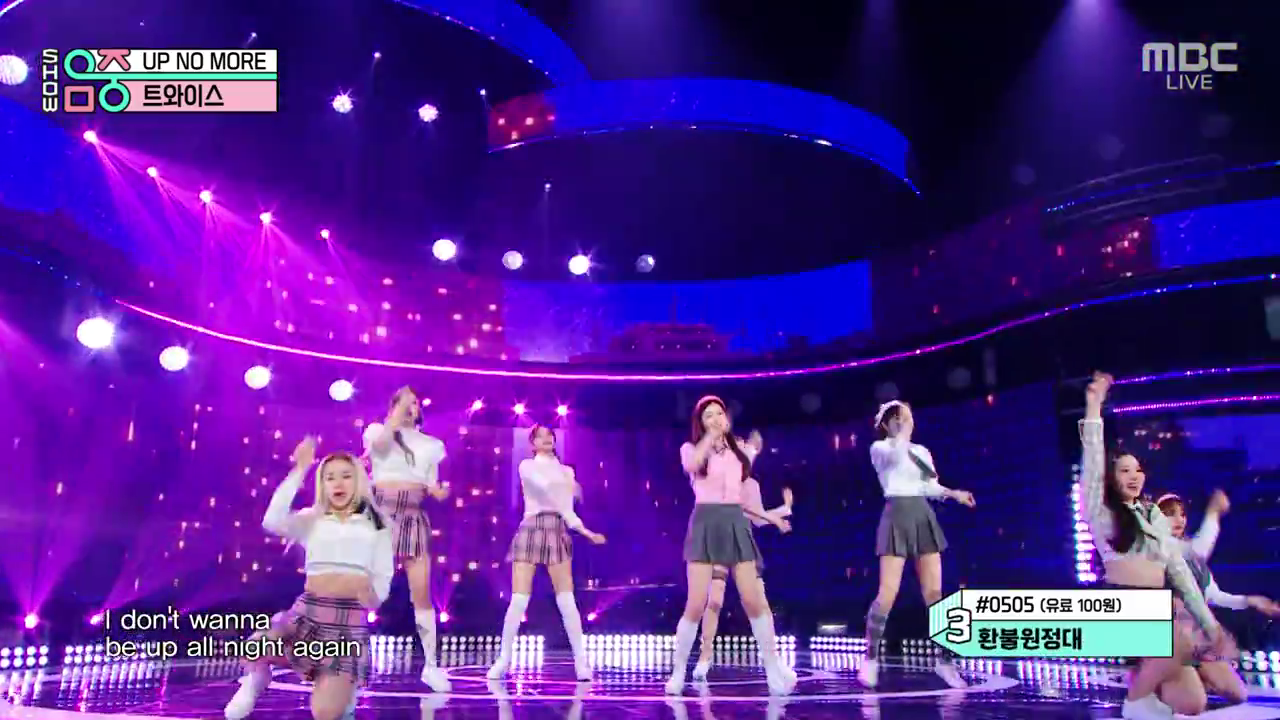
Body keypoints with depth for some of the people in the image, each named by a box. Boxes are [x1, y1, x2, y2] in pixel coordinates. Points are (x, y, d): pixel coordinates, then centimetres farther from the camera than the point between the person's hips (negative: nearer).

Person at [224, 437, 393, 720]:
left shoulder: (375, 523, 10)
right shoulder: (311, 520, 8)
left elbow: (383, 576, 9)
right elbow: (273, 521, -13)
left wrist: (373, 595, -14)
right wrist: (299, 470, -13)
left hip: (351, 620, -1)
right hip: (309, 612, 1)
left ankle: (346, 685, 25)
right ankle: (258, 678, 12)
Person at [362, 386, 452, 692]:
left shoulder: (430, 444, 18)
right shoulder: (377, 429, 9)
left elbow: (430, 486, 16)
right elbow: (380, 443, -16)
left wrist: (438, 491, -7)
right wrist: (399, 408, -10)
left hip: (413, 515, 3)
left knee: (422, 593, -2)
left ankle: (430, 665, 4)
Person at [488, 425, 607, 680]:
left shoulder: (567, 472, 17)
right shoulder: (527, 466, 5)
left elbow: (567, 509, 12)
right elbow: (544, 486, -14)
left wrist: (586, 532, 1)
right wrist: (568, 487, -14)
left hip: (557, 532, 3)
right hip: (531, 530, -3)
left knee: (566, 600, -3)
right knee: (518, 600, -6)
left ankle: (581, 660, 1)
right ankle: (503, 659, 5)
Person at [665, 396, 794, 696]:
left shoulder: (738, 449, 15)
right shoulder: (691, 449, 3)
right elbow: (691, 466, -23)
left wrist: (767, 515, 18)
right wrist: (712, 434, -16)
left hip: (736, 525, 3)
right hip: (705, 525, -3)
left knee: (755, 602, -3)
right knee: (696, 605, -8)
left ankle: (773, 670, 9)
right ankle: (678, 671, 8)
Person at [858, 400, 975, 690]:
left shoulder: (921, 451, 20)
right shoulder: (880, 448, 2)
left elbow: (930, 487, 14)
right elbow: (897, 453, -21)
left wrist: (953, 493, -3)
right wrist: (905, 427, -8)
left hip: (923, 517, 5)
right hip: (897, 518, -5)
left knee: (934, 593, 2)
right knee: (888, 592, -12)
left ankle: (945, 660, 10)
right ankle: (871, 658, 0)